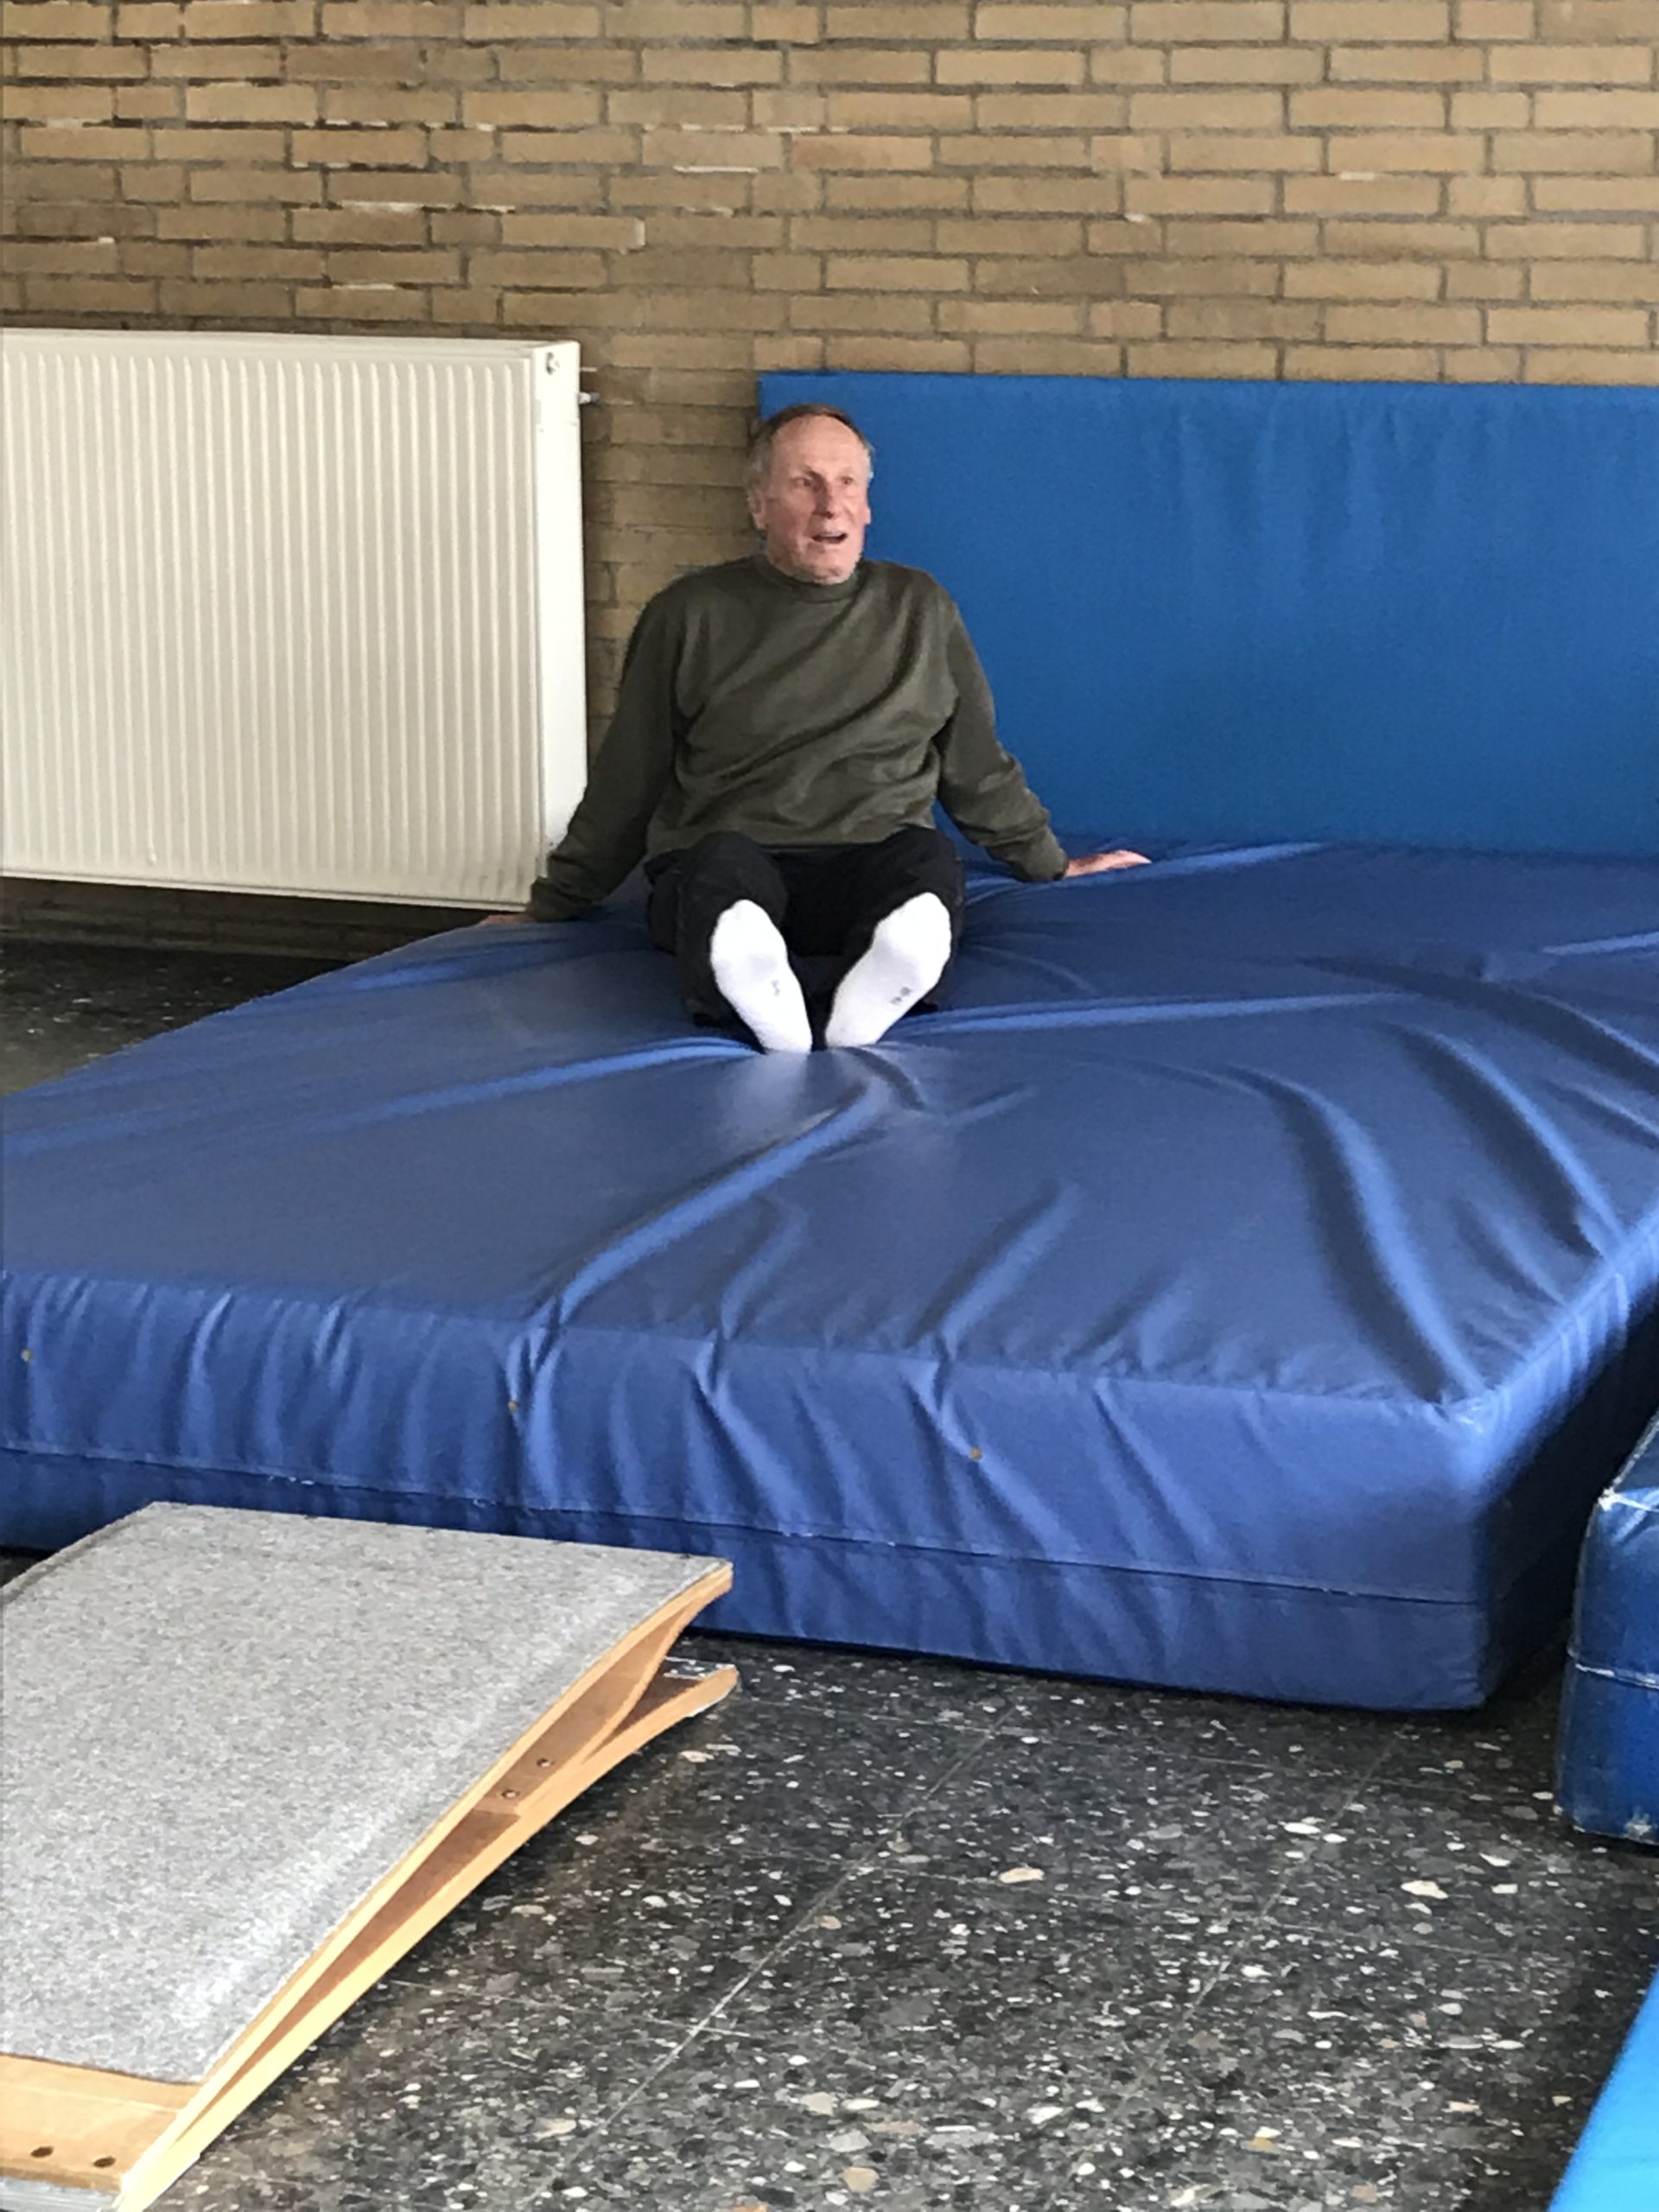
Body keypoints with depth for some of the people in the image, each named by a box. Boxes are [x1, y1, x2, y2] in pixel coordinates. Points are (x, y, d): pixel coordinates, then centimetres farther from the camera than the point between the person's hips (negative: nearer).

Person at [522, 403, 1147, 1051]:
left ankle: (864, 1013, -57)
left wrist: (1053, 869, 33)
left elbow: (979, 768, 29)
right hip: (730, 857, -1)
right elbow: (623, 788, 17)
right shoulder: (691, 616, 10)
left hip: (868, 871, 1)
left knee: (926, 856, -34)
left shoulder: (920, 609, 17)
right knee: (722, 862, -38)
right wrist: (550, 909, 19)